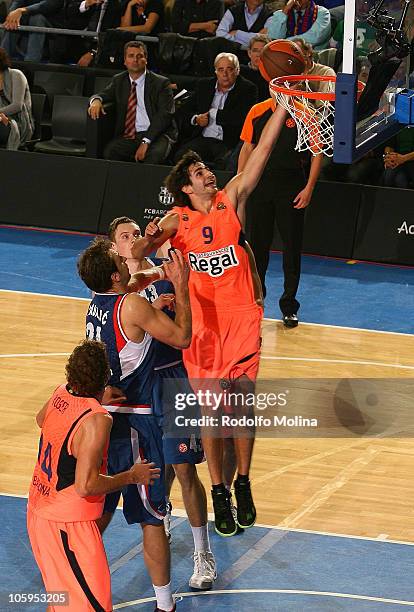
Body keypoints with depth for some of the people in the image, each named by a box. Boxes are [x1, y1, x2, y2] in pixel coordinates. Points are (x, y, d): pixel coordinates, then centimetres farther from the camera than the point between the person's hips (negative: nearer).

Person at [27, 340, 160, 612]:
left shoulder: (61, 394, -2)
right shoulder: (97, 420, -26)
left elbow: (41, 419, 24)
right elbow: (85, 485, -28)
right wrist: (132, 476, -14)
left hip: (39, 510, 9)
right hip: (67, 525, -9)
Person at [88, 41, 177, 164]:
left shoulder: (161, 83, 2)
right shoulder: (119, 81, 17)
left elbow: (164, 115, -5)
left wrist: (146, 142, -17)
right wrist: (96, 100, -15)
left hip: (156, 135, -3)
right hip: (127, 136, 3)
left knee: (154, 155, -36)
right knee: (109, 152, -29)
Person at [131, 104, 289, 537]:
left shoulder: (231, 199, 1)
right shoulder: (177, 221, 0)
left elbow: (263, 149, -4)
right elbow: (136, 255, -4)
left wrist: (283, 104, -10)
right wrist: (148, 239, -25)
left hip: (241, 318, 1)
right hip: (202, 322, -1)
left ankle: (243, 484, 20)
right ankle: (218, 493, 11)